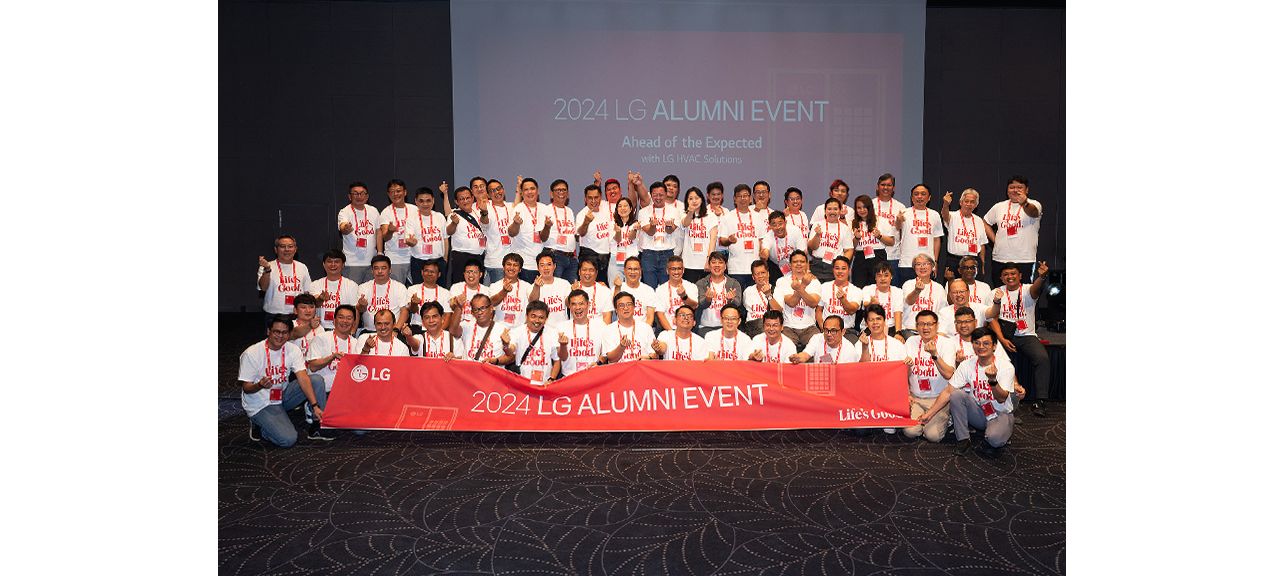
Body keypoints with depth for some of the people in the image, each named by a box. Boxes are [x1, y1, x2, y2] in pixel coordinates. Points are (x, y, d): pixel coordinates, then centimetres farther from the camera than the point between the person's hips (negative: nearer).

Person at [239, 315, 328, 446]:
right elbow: (246, 388, -13)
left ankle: (319, 425, -6)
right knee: (288, 439, -23)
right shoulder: (251, 353, -17)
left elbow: (303, 378, -17)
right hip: (261, 405, -4)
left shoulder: (293, 350, -7)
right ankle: (258, 425, 7)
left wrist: (315, 406, -27)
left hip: (283, 396, 5)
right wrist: (260, 385, -38)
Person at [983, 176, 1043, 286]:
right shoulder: (998, 207, 11)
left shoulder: (1034, 205, -2)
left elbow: (1033, 212, -26)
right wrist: (994, 239, 8)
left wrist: (1024, 204, -48)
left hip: (1025, 260, -4)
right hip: (1000, 260, 4)